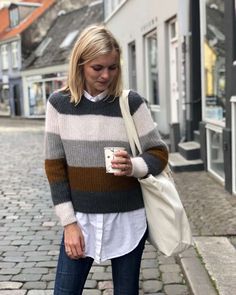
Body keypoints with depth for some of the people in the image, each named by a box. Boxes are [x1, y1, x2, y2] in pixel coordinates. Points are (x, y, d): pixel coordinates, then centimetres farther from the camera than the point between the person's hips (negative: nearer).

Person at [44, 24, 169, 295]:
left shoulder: (132, 103, -5)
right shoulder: (59, 103, -2)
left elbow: (159, 153, 1)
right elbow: (54, 166, -1)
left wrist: (133, 166, -21)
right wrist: (68, 222, -5)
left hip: (127, 219, 0)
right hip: (80, 218, 1)